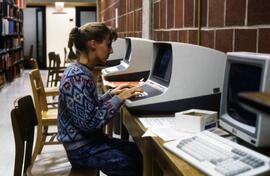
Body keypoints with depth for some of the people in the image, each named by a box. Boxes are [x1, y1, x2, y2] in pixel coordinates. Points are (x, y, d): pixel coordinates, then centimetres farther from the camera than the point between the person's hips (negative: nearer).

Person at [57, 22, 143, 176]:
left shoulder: (83, 72, 5)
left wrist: (111, 94, 3)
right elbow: (89, 123, -27)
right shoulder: (77, 78, -24)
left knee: (139, 152, 11)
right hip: (82, 149, -9)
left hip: (90, 139, 9)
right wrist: (118, 99, -23)